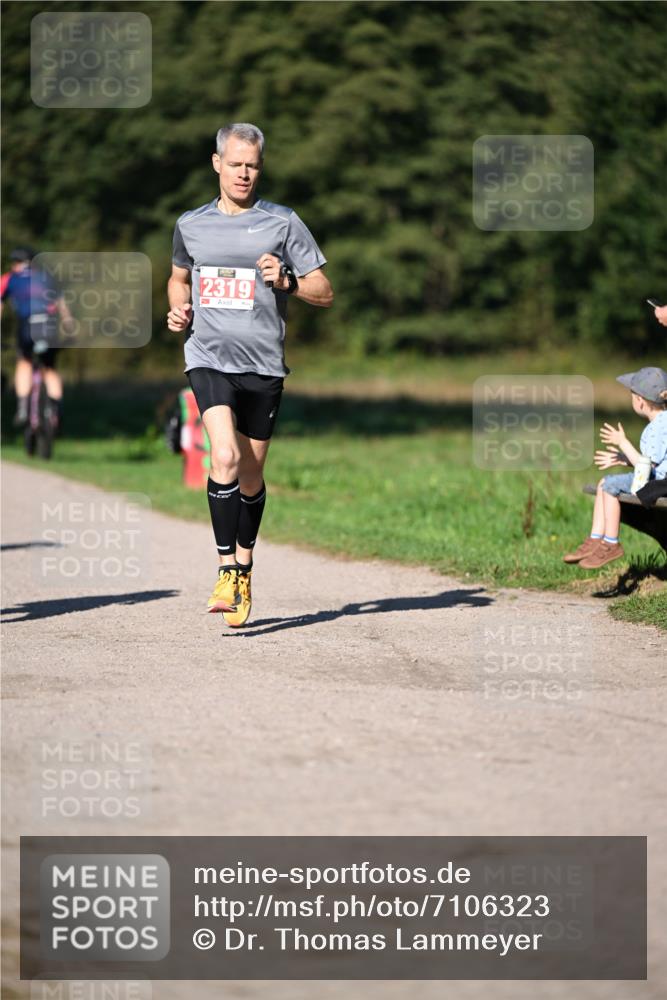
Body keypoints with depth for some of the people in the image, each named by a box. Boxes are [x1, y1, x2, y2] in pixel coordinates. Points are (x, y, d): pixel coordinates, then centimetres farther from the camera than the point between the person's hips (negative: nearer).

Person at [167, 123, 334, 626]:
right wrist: (178, 310, 7)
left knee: (251, 476, 9)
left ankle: (244, 567, 30)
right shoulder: (191, 225, 9)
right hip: (209, 358, 0)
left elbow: (325, 292, 3)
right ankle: (226, 569, -17)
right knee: (225, 457, -22)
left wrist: (287, 282, -16)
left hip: (263, 364, 0)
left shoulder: (284, 223, 1)